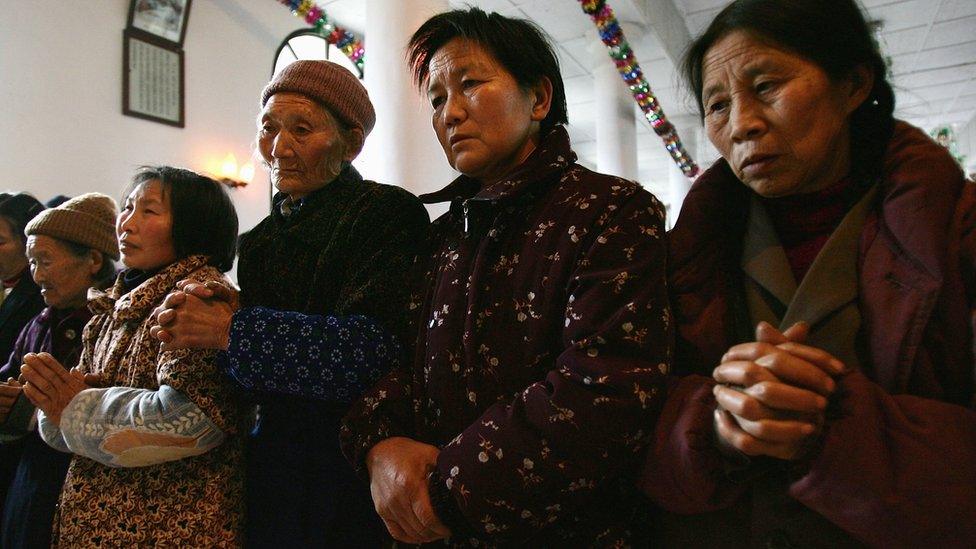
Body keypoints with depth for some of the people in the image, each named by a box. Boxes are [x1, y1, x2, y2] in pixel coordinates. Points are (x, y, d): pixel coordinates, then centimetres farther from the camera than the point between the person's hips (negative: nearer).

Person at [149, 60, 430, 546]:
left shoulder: (387, 212, -11)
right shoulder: (269, 236, 10)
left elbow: (375, 346, -25)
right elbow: (257, 383, 9)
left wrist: (233, 329, -20)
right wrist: (227, 309, -12)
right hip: (269, 466, 6)